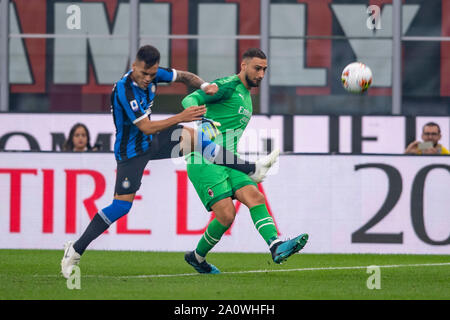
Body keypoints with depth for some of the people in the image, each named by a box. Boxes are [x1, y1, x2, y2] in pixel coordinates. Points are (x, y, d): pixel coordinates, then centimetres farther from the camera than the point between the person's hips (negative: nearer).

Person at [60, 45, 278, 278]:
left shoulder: (153, 74, -8)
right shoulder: (123, 90, -29)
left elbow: (183, 76, 11)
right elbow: (147, 128, -32)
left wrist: (204, 85, -8)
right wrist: (181, 117, -35)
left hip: (150, 143, 7)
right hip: (130, 151, -7)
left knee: (192, 136, -7)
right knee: (121, 206, -11)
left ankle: (251, 170, 0)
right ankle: (75, 249, -3)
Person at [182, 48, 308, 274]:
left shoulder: (246, 95, 22)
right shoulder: (228, 86, -6)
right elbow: (190, 99, -18)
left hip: (227, 163, 8)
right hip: (205, 161, -8)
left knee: (255, 197, -16)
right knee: (226, 214, -16)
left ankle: (276, 247, -35)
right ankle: (197, 257, 7)